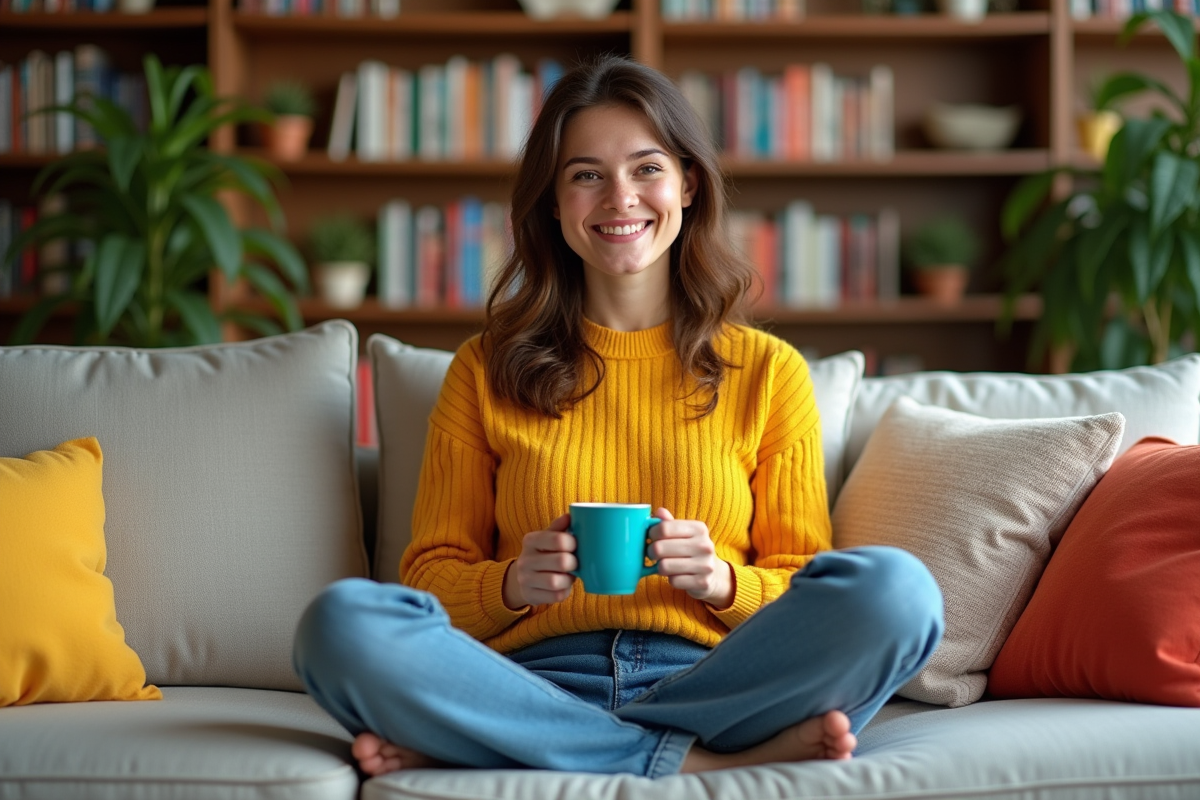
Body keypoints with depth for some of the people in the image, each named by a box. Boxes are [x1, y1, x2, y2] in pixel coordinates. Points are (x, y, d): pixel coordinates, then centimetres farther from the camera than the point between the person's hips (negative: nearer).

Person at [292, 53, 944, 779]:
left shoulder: (770, 373, 14)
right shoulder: (486, 371, 14)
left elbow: (807, 600, 12)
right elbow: (431, 576, 12)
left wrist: (721, 580, -10)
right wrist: (513, 583, -10)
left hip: (713, 681, 1)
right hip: (537, 683, 0)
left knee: (896, 588, -29)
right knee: (343, 621, -29)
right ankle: (702, 762, -24)